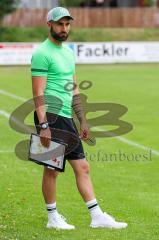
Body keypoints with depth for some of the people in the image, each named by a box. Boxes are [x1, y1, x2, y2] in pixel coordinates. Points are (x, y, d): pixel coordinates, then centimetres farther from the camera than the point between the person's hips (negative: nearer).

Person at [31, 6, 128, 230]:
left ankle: (97, 216, 9)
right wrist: (43, 126, -20)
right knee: (52, 169, 0)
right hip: (50, 117, -8)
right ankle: (53, 218, 12)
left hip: (66, 118, 8)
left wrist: (83, 121, 19)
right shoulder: (42, 53, -10)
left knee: (82, 167, 7)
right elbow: (38, 92, -15)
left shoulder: (69, 52, 17)